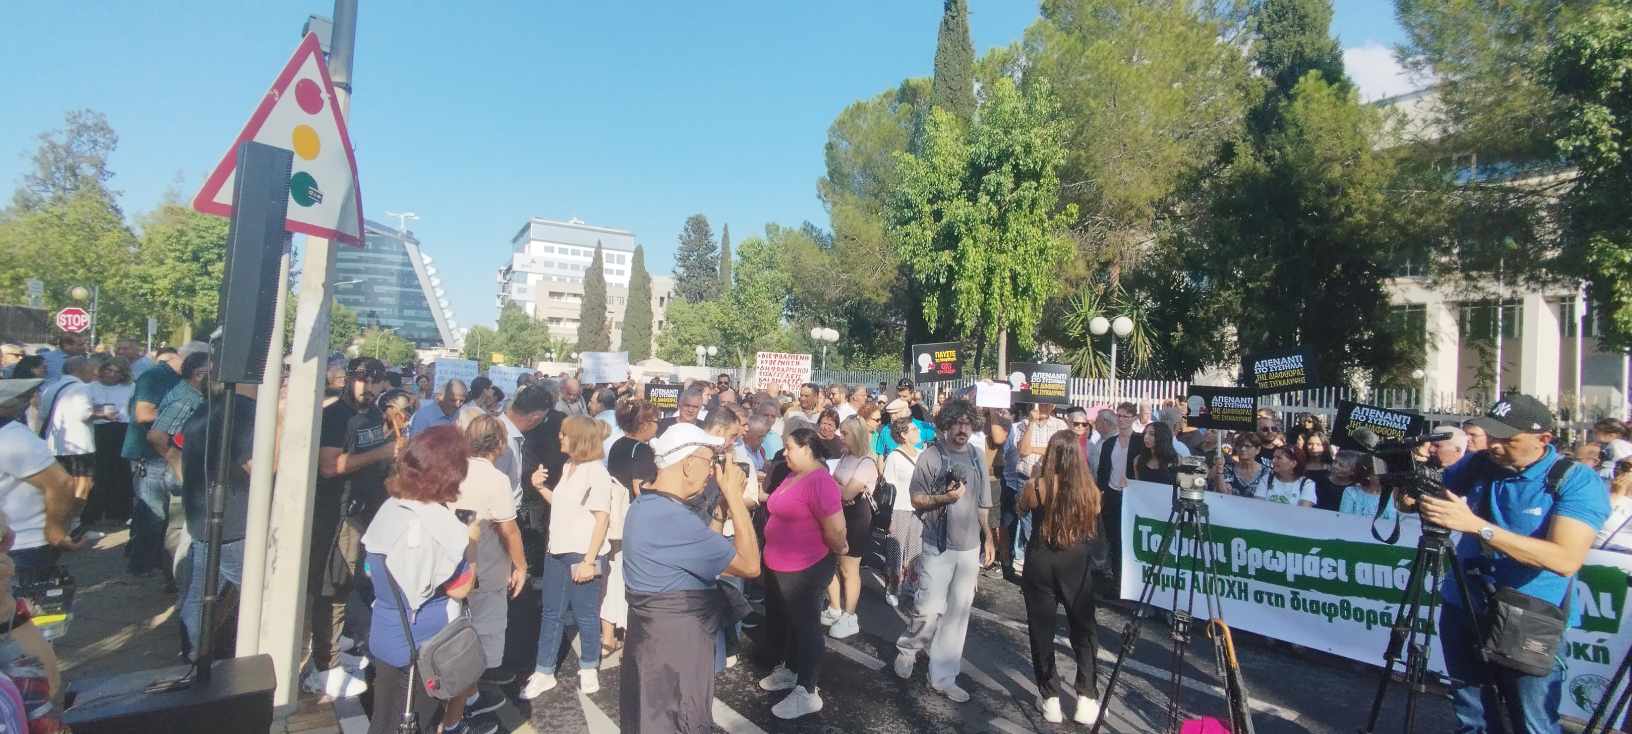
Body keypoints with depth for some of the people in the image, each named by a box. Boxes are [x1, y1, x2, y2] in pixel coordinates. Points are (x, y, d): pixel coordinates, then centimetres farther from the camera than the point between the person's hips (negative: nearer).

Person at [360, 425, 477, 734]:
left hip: (384, 637, 7)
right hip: (423, 645, -7)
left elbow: (370, 569, 11)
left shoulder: (389, 507, -2)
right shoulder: (440, 523, -24)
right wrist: (471, 541, -7)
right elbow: (460, 588, -17)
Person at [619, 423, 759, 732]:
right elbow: (750, 564, -24)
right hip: (675, 654, -10)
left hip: (657, 646, 10)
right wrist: (734, 495, -18)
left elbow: (706, 546, 11)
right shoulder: (673, 518, -29)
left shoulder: (645, 506, 5)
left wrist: (726, 499, 4)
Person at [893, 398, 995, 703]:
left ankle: (943, 678, 19)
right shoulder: (931, 456, -7)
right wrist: (944, 498, -21)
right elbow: (916, 501, -6)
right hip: (938, 546, -5)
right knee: (930, 608, -9)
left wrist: (988, 538, 12)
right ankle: (907, 648, 21)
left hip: (970, 548, 5)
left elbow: (983, 503, 15)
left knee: (958, 614, 8)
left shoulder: (977, 457, 8)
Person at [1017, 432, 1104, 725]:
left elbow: (1021, 508, 7)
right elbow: (1094, 529, 8)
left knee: (1042, 630, 12)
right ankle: (1087, 700, 17)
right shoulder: (1090, 490, -8)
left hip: (1041, 564, -1)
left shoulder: (1037, 486, -14)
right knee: (1083, 631, 16)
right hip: (1079, 565, 2)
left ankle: (1050, 699, 18)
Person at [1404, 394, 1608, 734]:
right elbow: (1410, 502, 8)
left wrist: (1476, 525, -32)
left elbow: (1565, 559, -25)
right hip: (1463, 608, 4)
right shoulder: (1476, 464, 1)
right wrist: (1409, 496, -16)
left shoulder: (1578, 482, -12)